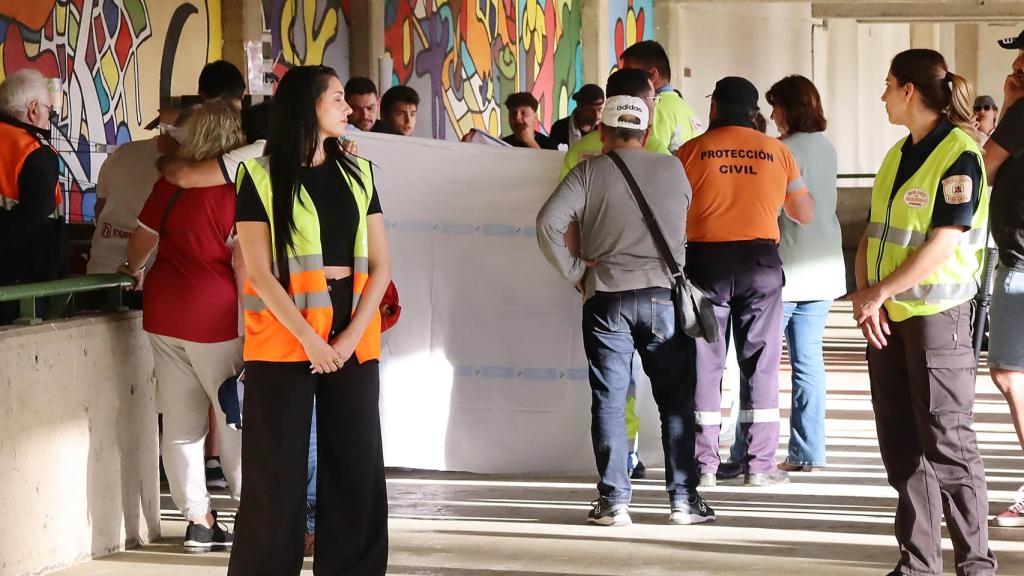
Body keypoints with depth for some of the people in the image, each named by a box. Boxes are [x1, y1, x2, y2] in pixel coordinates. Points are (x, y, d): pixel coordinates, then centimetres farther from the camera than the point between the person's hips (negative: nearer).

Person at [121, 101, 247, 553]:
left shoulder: (169, 184, 5)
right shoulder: (236, 191, -10)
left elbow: (140, 240, 16)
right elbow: (243, 265, -14)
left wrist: (135, 270, 36)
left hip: (164, 311, 5)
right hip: (215, 315, -5)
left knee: (180, 421, 7)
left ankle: (198, 520, 10)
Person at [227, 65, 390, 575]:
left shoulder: (357, 173, 12)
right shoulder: (261, 177, -1)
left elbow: (379, 265, 7)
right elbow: (259, 273, -6)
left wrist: (350, 337, -7)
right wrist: (310, 338, -14)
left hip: (352, 340, 4)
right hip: (284, 338, -4)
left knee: (356, 467, 4)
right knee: (277, 470, 0)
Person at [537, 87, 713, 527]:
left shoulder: (590, 172, -1)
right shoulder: (674, 171, 6)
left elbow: (548, 224, -10)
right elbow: (687, 230, 14)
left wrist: (575, 274, -4)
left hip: (606, 297, -1)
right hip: (664, 294, 1)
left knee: (609, 401, 3)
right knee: (676, 401, 7)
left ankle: (613, 501, 1)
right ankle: (684, 499, 6)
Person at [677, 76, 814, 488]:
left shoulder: (692, 151, 1)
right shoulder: (777, 152, 6)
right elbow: (805, 214, 13)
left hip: (706, 260, -1)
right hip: (760, 261, 1)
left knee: (704, 363, 4)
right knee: (760, 364, 5)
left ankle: (704, 463, 3)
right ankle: (760, 464, 3)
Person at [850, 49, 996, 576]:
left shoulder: (959, 154, -12)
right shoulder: (898, 156, 13)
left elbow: (943, 244, -18)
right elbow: (872, 233, 12)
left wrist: (879, 292, -16)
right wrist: (864, 293, -5)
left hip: (937, 314, -8)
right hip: (887, 316, 8)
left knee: (947, 443, -4)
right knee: (901, 446, 8)